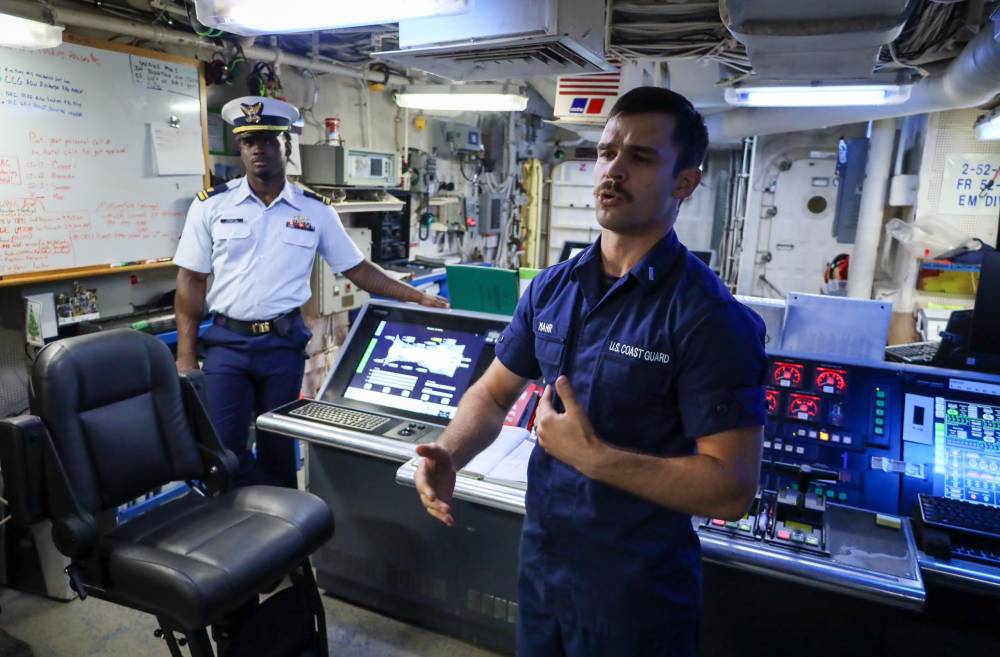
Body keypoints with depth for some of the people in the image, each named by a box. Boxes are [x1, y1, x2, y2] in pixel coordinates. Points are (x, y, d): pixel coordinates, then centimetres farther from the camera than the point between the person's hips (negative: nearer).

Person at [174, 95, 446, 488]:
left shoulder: (315, 210, 0)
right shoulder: (210, 206, -1)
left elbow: (357, 269, 5)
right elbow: (191, 282, 1)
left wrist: (418, 298, -2)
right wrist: (186, 355, -3)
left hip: (284, 342, 0)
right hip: (227, 341, 1)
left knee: (278, 447, 11)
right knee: (221, 449, 0)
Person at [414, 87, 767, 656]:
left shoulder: (711, 317, -20)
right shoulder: (551, 288, -1)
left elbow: (732, 489, -22)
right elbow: (493, 393, 6)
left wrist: (590, 454, -24)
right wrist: (449, 455, -12)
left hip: (639, 592, -5)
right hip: (540, 564, 6)